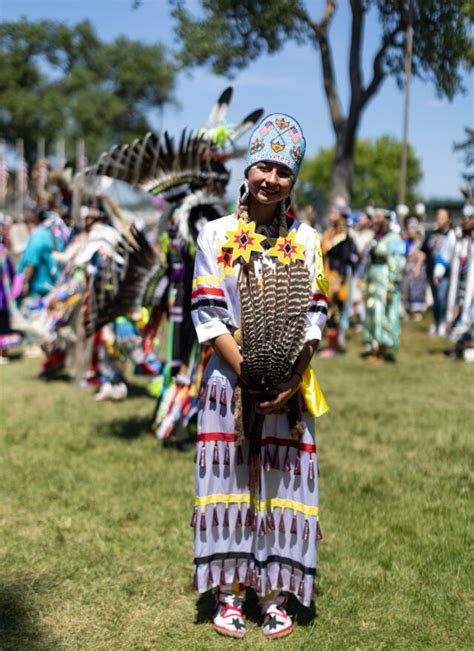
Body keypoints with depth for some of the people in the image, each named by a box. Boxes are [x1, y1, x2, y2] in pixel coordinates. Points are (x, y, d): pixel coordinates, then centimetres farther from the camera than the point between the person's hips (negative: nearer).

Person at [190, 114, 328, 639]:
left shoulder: (305, 239, 6)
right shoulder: (217, 234, 1)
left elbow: (313, 317, 2)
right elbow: (208, 316, -5)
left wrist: (291, 383, -9)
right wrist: (247, 376, -12)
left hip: (288, 385, 2)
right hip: (230, 380, -1)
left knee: (282, 483, 4)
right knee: (230, 480, 2)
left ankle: (275, 595, 14)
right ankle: (230, 593, 13)